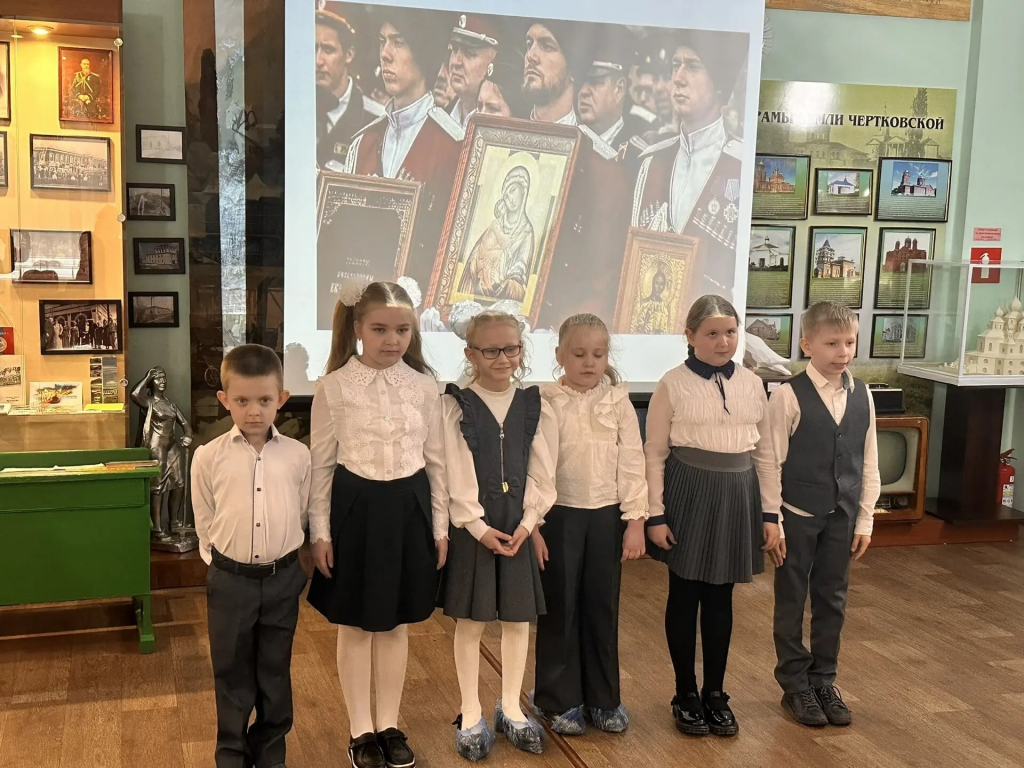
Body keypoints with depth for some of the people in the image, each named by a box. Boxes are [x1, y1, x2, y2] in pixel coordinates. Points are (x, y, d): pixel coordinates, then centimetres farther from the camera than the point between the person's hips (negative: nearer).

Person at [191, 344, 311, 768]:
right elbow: (204, 523, 2)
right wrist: (223, 562, 5)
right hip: (230, 579, -1)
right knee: (231, 671, 12)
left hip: (283, 577, 1)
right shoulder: (208, 457, -8)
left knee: (275, 670, 15)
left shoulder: (297, 455, -5)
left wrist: (280, 556, 11)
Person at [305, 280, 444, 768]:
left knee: (396, 625, 13)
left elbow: (434, 459, 6)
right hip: (355, 507, -2)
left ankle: (389, 725, 28)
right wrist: (319, 531, -3)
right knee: (355, 626, 10)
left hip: (408, 507, 2)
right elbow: (321, 463, -2)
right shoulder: (334, 386, -7)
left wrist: (439, 526, 7)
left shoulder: (424, 386, 0)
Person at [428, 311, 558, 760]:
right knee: (470, 622, 6)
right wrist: (478, 526, -13)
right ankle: (471, 716, 21)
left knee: (518, 620, 11)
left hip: (520, 527, 3)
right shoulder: (454, 406, -6)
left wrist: (527, 523, -8)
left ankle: (510, 709, 28)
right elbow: (448, 474, -9)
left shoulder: (535, 406, 3)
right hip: (470, 528, -3)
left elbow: (542, 472, 2)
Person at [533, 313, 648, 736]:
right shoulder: (545, 403, -5)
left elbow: (632, 463, 1)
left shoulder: (618, 401, 0)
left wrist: (635, 520, -3)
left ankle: (603, 698, 23)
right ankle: (561, 700, 20)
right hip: (558, 515, -2)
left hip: (606, 516, 2)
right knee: (559, 608, 7)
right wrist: (532, 524, -8)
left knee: (602, 607, 10)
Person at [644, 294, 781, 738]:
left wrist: (769, 513, 7)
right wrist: (655, 514, -8)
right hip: (689, 492, -3)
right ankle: (686, 694, 22)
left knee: (720, 597, 11)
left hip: (737, 495, 3)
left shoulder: (752, 385, 4)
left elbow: (764, 453, 9)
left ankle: (715, 693, 26)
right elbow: (655, 454, -4)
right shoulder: (673, 385, -6)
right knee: (684, 595, 8)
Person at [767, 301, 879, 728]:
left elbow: (869, 463, 6)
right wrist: (772, 521, -10)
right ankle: (795, 684, 23)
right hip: (798, 514, -4)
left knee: (832, 599, 13)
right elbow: (773, 463, -11)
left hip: (842, 515, 4)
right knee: (791, 600, 9)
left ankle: (823, 680, 28)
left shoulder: (861, 394, 1)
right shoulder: (789, 395, -13)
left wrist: (865, 519, 6)